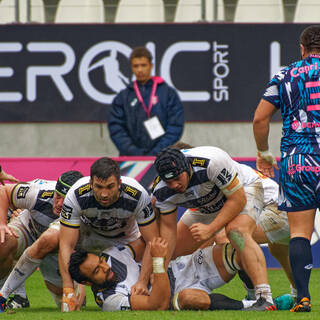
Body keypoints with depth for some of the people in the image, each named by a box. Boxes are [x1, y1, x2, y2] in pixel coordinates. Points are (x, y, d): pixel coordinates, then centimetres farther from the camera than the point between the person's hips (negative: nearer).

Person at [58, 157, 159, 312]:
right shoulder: (76, 196, -35)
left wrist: (143, 282, -36)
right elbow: (66, 245, -33)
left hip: (125, 238, -1)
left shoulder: (138, 196, -35)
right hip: (88, 232, 1)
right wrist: (68, 291, -41)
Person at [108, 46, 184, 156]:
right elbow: (116, 129, 6)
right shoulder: (123, 97, 13)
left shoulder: (169, 93, 8)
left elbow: (175, 127, 1)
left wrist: (156, 153, -9)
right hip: (131, 159, 1)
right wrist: (134, 152, -8)